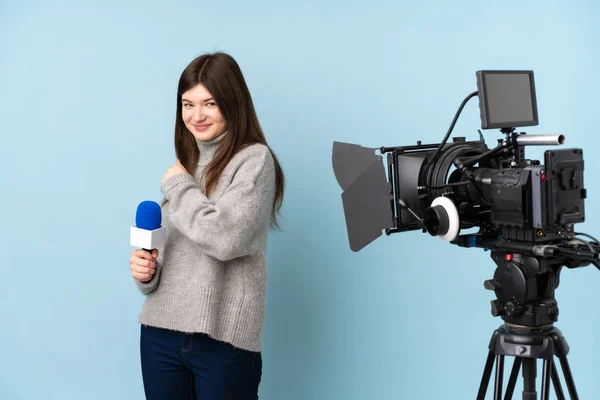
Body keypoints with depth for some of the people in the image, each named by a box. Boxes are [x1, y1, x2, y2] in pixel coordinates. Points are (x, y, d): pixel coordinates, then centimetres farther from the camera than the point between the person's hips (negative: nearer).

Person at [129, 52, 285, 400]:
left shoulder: (254, 159, -7)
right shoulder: (185, 164, 13)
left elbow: (225, 237, -20)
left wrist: (178, 185, -7)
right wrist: (146, 270, -2)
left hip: (223, 340, -6)